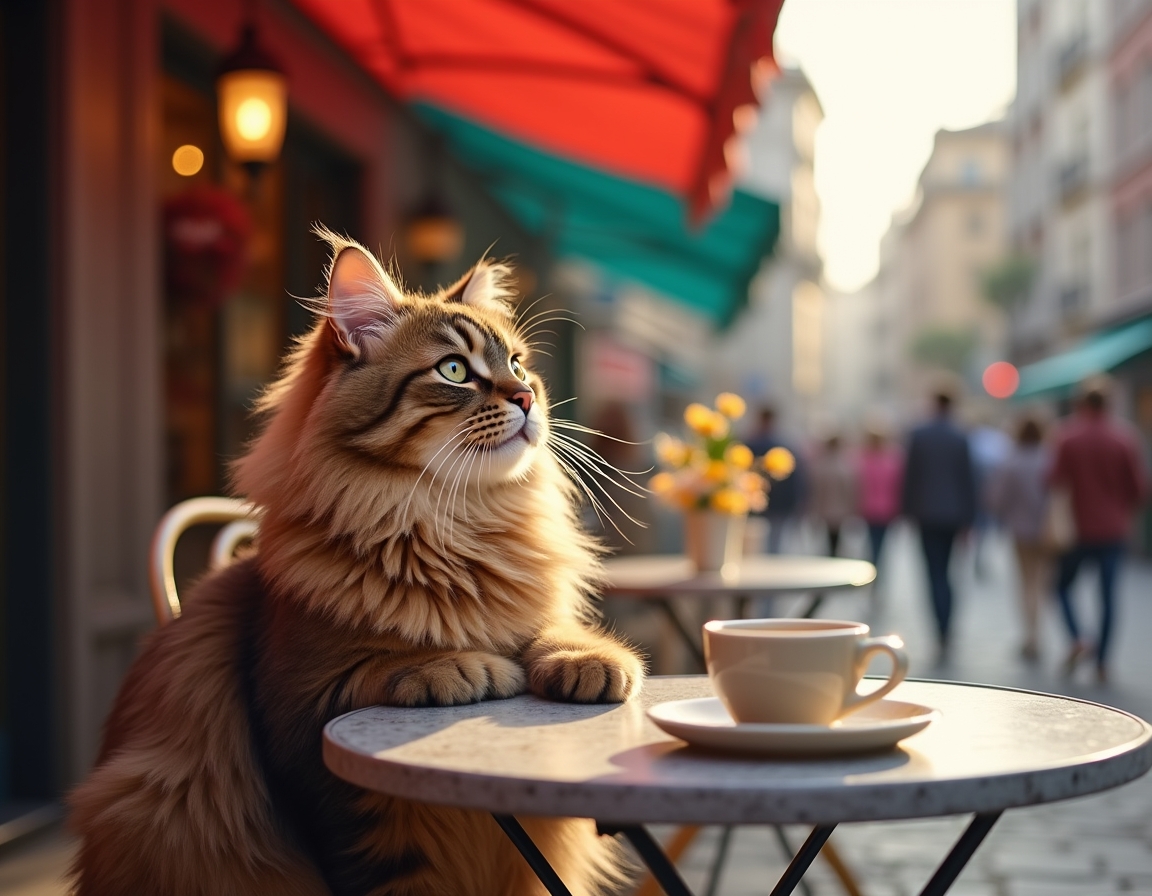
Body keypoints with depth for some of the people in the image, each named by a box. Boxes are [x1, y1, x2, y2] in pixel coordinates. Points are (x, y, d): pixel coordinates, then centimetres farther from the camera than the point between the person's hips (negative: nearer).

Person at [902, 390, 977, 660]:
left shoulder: (918, 435, -5)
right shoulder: (959, 438, -3)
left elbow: (910, 474, -2)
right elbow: (967, 478, -2)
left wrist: (909, 508, 6)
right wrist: (968, 515, 3)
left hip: (928, 513, -2)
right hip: (953, 512, 2)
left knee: (935, 573, -2)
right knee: (944, 570, 15)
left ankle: (943, 634, -11)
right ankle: (945, 631, 17)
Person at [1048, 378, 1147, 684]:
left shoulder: (1069, 437, -6)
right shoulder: (1124, 439, -2)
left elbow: (1056, 480, -10)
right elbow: (1140, 486, -1)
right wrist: (1125, 510, 15)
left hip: (1079, 529, -1)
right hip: (1114, 530, 1)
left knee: (1063, 584, 15)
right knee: (1108, 594, 5)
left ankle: (1077, 638, -7)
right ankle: (1102, 662, 4)